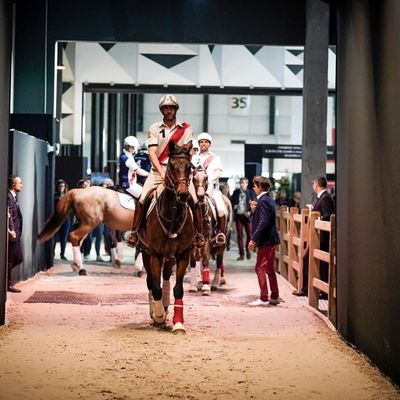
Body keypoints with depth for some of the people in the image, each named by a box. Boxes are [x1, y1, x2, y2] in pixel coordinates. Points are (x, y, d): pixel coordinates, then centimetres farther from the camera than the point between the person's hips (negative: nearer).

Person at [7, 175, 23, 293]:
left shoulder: (13, 197, 16)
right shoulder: (8, 197, -15)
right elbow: (9, 215, -22)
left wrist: (15, 231, 16)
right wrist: (11, 230, -26)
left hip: (16, 233, 10)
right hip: (12, 234, -10)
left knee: (18, 258, 13)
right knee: (10, 260, -1)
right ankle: (8, 284, 7)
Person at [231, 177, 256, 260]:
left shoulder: (251, 192, -1)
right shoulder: (236, 192, 7)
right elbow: (231, 202, 11)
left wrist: (250, 212, -17)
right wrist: (235, 206, -9)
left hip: (247, 216, -2)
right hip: (238, 216, 2)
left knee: (249, 234, -1)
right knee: (239, 235, 2)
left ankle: (248, 250, 24)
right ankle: (241, 254, 8)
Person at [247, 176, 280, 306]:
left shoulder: (263, 201, -16)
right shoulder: (268, 199, 14)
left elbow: (263, 222, -23)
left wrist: (253, 239, -23)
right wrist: (254, 210, 1)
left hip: (266, 240, -10)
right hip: (271, 238, 10)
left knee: (260, 268, -5)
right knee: (269, 269, 15)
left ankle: (263, 298, -4)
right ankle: (274, 297, 21)